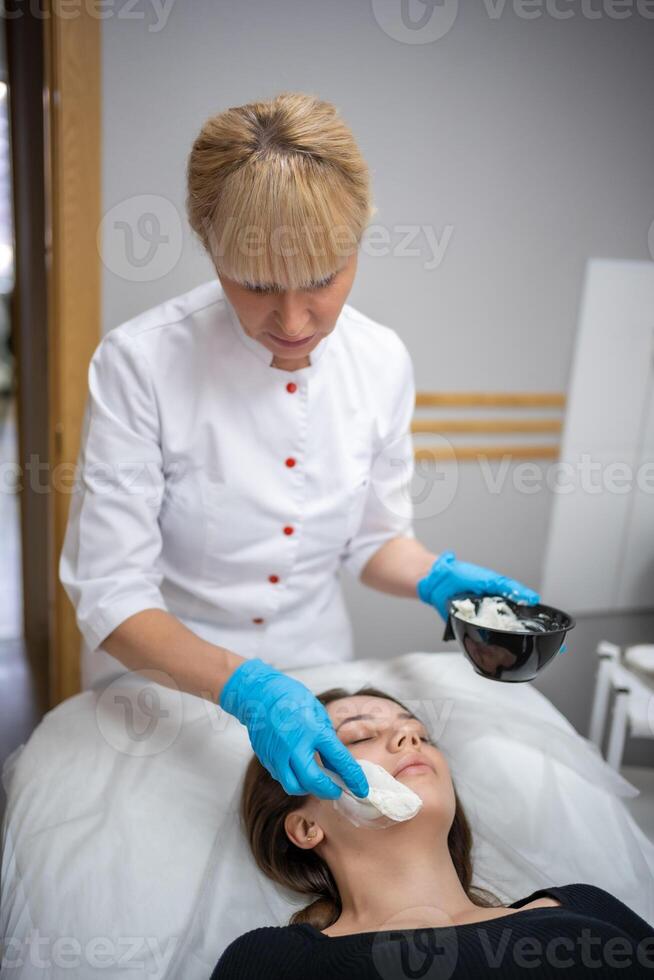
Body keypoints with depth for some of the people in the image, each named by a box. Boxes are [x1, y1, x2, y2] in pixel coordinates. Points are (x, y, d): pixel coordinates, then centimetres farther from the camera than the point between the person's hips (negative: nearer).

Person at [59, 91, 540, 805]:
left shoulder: (382, 361, -11)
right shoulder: (138, 363, -23)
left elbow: (374, 536, 3)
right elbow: (109, 596, -21)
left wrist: (436, 578, -17)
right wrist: (244, 688, -35)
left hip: (314, 682, 3)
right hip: (160, 687, -2)